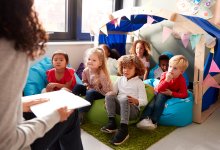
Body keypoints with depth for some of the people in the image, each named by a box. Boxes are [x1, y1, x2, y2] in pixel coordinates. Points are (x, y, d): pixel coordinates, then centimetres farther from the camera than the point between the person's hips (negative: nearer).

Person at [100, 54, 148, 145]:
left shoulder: (139, 83, 0)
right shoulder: (120, 80, 14)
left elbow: (144, 101, -6)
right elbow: (114, 92, 12)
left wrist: (136, 101, -28)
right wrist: (110, 95, -12)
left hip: (133, 109, -4)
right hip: (119, 106, 5)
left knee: (124, 99, -36)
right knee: (109, 96, -21)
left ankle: (123, 129, -42)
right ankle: (111, 122, -24)